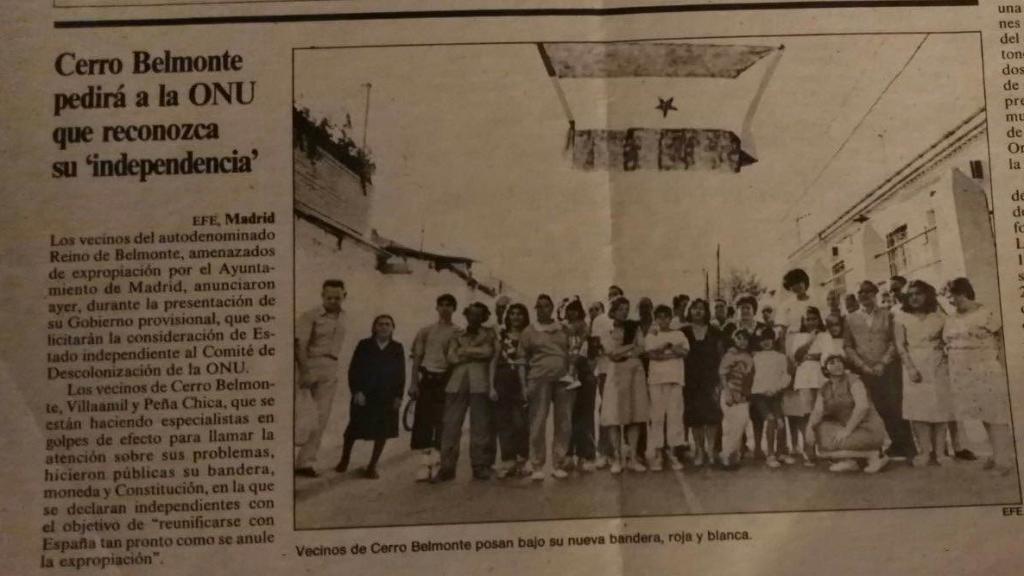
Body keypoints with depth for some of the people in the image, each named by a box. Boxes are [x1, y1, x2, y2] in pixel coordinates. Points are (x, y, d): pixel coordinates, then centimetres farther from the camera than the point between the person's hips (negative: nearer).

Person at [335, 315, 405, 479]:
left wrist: (398, 396, -2)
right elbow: (353, 370, -2)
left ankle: (372, 465, 13)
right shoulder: (364, 345, 1)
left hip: (387, 398, 1)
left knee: (382, 433, 1)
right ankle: (344, 460, 27)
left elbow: (401, 374, 4)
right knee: (354, 430, 7)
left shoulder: (397, 348, 4)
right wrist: (356, 391, -11)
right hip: (363, 396, -1)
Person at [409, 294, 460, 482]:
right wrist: (414, 383, 1)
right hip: (427, 378, 2)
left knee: (441, 421, -5)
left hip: (446, 379, -2)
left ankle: (436, 462, 0)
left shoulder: (458, 332, 4)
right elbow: (417, 358, 9)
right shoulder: (426, 331, 11)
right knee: (424, 421, -1)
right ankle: (426, 462, 5)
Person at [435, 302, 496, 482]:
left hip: (479, 385, -2)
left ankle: (480, 467, 3)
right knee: (450, 426, -5)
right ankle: (446, 468, -4)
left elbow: (488, 352, -5)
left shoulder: (488, 334, 14)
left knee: (480, 427, -3)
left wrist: (465, 351, 0)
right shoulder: (456, 337, 20)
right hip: (457, 384, 2)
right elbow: (451, 357, 4)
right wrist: (476, 353, -3)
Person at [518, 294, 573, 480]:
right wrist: (524, 385, -5)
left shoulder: (563, 330, 13)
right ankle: (537, 467, 3)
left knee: (564, 423, 3)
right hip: (539, 380, -3)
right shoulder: (529, 331, 5)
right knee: (538, 423, -3)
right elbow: (522, 360, 3)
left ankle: (558, 465, 12)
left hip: (563, 380, 3)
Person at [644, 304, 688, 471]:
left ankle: (671, 451, 2)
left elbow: (684, 352, -3)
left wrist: (662, 350, -10)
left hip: (675, 378, 1)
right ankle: (657, 453, -1)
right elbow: (652, 354, -6)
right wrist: (671, 350, -6)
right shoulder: (651, 336, 10)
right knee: (657, 415, -3)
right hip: (656, 379, -1)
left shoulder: (679, 335, 12)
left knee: (675, 414, -3)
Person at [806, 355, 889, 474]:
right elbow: (817, 413, -3)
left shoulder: (852, 380, -13)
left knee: (830, 442, -22)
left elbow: (863, 405, -26)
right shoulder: (825, 389, 7)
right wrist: (810, 429, -23)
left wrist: (847, 430, -28)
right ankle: (849, 461, -5)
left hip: (869, 431, -7)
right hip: (852, 431, 7)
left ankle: (873, 454, -7)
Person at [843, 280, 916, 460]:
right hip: (865, 371, 1)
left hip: (887, 368, -1)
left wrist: (883, 363, -8)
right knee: (881, 410, -3)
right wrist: (862, 365, -4)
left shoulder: (887, 316, 9)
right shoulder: (851, 319, 11)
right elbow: (848, 346, 7)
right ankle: (897, 444, 7)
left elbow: (894, 342, 3)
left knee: (896, 407, -8)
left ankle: (908, 446, 0)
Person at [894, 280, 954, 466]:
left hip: (937, 366, 1)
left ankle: (939, 452, -1)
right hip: (914, 366, -1)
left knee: (940, 407, -3)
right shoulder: (902, 318, 6)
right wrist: (910, 367, -10)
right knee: (919, 409, -6)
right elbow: (900, 345, -1)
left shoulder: (939, 317, 9)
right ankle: (925, 452, -4)